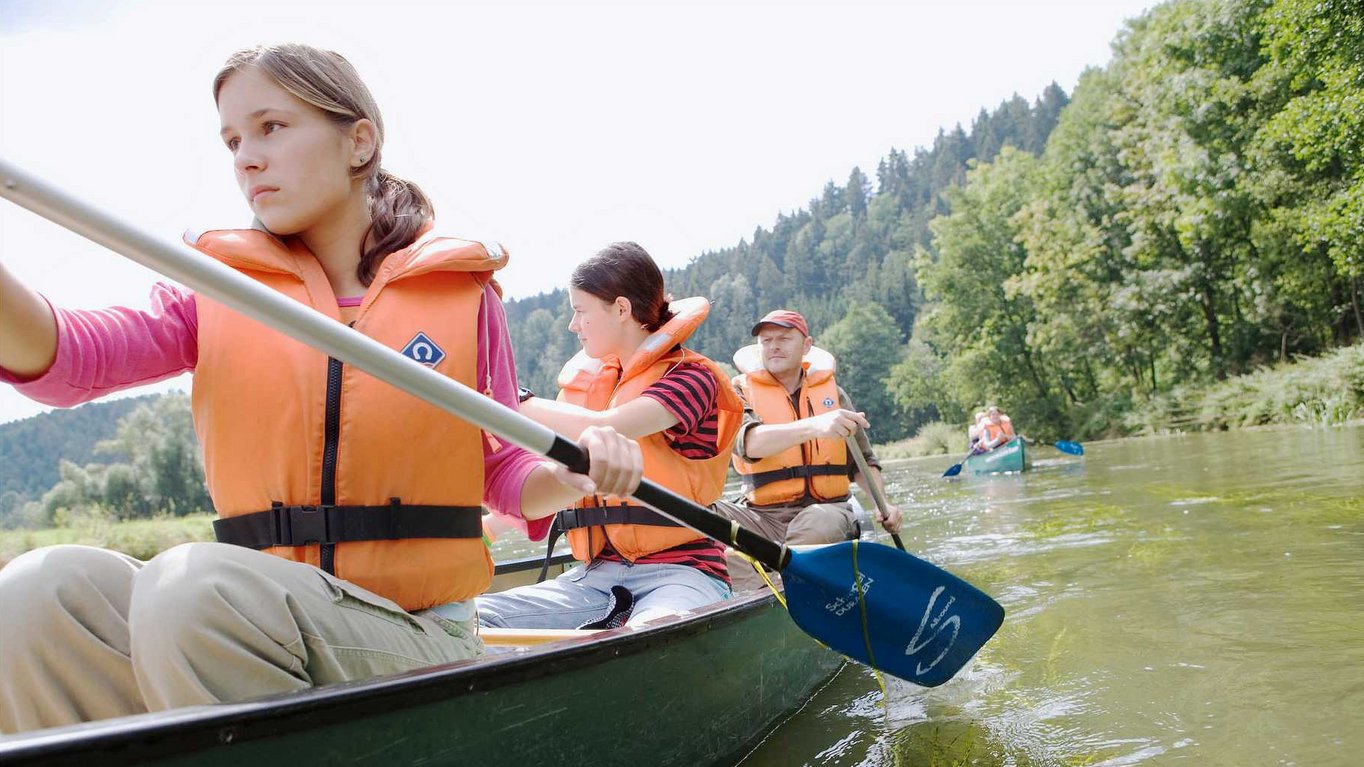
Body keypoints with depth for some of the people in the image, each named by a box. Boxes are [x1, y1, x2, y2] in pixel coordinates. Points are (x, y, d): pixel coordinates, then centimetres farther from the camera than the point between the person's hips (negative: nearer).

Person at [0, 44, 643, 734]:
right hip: (241, 622, 3)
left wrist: (574, 472, -14)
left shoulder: (461, 291, 5)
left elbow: (506, 477, 8)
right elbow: (67, 359, -7)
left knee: (192, 581, -30)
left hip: (418, 639, -2)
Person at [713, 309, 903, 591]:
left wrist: (881, 503, 2)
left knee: (818, 522, -36)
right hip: (762, 513, 0)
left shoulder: (832, 392, 15)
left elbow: (862, 461, 23)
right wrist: (814, 426, -34)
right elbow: (748, 444, -17)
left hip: (827, 508, 1)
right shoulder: (740, 392, 6)